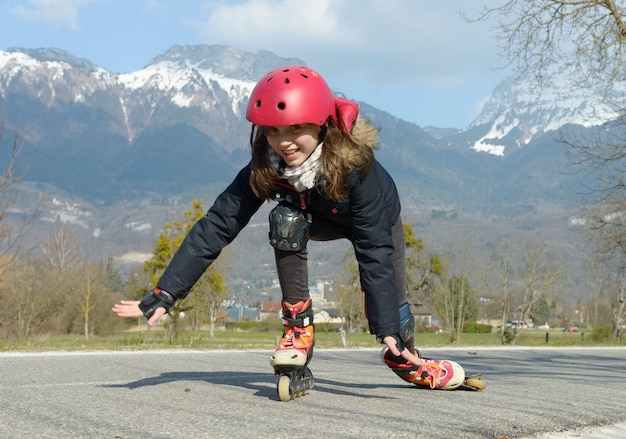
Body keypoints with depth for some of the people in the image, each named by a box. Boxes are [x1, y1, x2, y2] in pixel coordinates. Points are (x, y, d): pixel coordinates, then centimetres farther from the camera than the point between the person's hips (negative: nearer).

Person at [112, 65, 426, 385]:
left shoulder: (355, 164, -41)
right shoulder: (264, 168, -32)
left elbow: (375, 252, -41)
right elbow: (216, 226, -34)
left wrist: (388, 330, -47)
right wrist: (164, 295, -41)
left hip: (378, 219, -1)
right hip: (320, 217, 2)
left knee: (389, 307, -7)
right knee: (286, 221, -32)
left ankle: (403, 357, 30)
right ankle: (298, 328, -19)